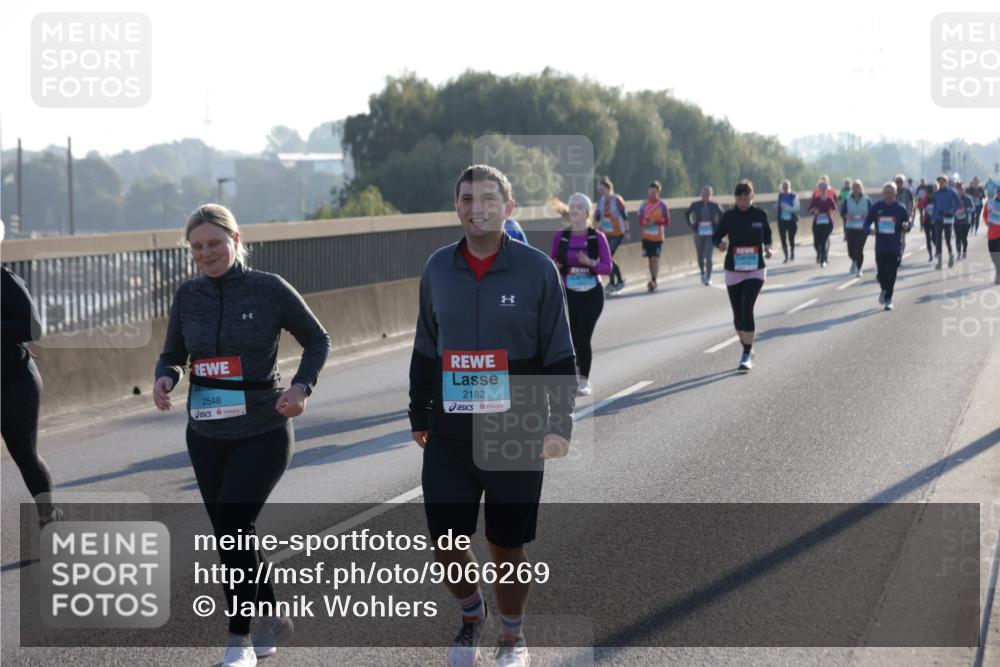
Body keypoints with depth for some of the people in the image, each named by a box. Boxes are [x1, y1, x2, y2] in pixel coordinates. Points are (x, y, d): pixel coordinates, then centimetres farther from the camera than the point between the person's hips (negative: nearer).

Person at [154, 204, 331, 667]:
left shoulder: (269, 289, -8)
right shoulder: (188, 295, 2)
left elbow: (317, 340, 2)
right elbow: (172, 355, 11)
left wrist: (301, 386, -14)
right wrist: (165, 379, -12)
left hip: (262, 434, -5)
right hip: (207, 437, 5)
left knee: (231, 530, -15)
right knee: (233, 536, 11)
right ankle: (272, 618, 33)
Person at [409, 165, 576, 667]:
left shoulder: (537, 269, -6)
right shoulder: (438, 268, 3)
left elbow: (559, 356, -3)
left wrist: (561, 424, -8)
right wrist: (419, 416, 15)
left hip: (517, 434, -3)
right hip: (449, 436, 3)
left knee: (507, 546, 7)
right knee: (445, 544, 3)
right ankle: (471, 614, 34)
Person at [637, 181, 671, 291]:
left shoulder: (662, 205, -3)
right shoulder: (644, 205, 6)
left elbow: (667, 222, -4)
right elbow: (640, 219, 11)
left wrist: (655, 222, -19)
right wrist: (644, 223, -12)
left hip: (658, 236, -3)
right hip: (646, 236, 3)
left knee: (655, 258, -10)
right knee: (650, 258, 8)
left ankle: (653, 280, -13)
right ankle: (652, 281, 18)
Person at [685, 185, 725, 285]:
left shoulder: (715, 206, -3)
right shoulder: (695, 205, -1)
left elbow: (722, 216, 11)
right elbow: (687, 214, 13)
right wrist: (691, 226, 5)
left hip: (711, 234, -2)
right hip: (699, 234, 2)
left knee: (708, 257, -11)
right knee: (700, 257, 10)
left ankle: (708, 278, -5)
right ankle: (703, 273, 35)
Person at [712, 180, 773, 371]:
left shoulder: (760, 215, -2)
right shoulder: (729, 216, -3)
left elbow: (767, 233, 15)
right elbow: (716, 236, 2)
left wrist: (767, 247, -5)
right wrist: (720, 244, -21)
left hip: (756, 271, -2)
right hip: (733, 271, 2)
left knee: (747, 308, -18)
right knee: (738, 314, 7)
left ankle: (747, 355, -14)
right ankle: (747, 349, 29)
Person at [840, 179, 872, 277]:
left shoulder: (866, 200, 1)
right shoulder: (847, 200, 3)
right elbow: (842, 213, 5)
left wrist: (866, 216, -15)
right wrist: (847, 216, -15)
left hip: (862, 228, -1)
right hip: (850, 228, 1)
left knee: (859, 249, -10)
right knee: (851, 250, -1)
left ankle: (859, 269, 5)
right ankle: (854, 261, 35)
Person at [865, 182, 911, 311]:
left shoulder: (900, 208, 0)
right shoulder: (876, 207, 2)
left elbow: (907, 222, 8)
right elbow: (867, 223, 6)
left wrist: (906, 227, -17)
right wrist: (869, 230, -16)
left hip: (894, 248, -1)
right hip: (880, 247, 1)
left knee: (891, 275, -5)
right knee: (881, 274, 2)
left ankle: (888, 299, 8)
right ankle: (884, 290, 34)